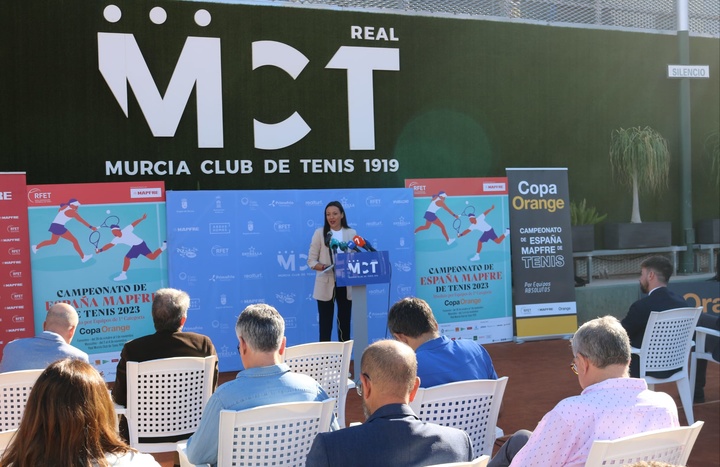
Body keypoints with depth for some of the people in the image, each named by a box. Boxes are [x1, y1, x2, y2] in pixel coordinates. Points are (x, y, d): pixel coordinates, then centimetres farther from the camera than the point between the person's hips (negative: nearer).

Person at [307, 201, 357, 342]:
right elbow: (311, 260, -1)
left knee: (345, 322, 10)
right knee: (325, 323, 1)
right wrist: (323, 267, -20)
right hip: (326, 285, -2)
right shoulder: (320, 233, 0)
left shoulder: (351, 233, 5)